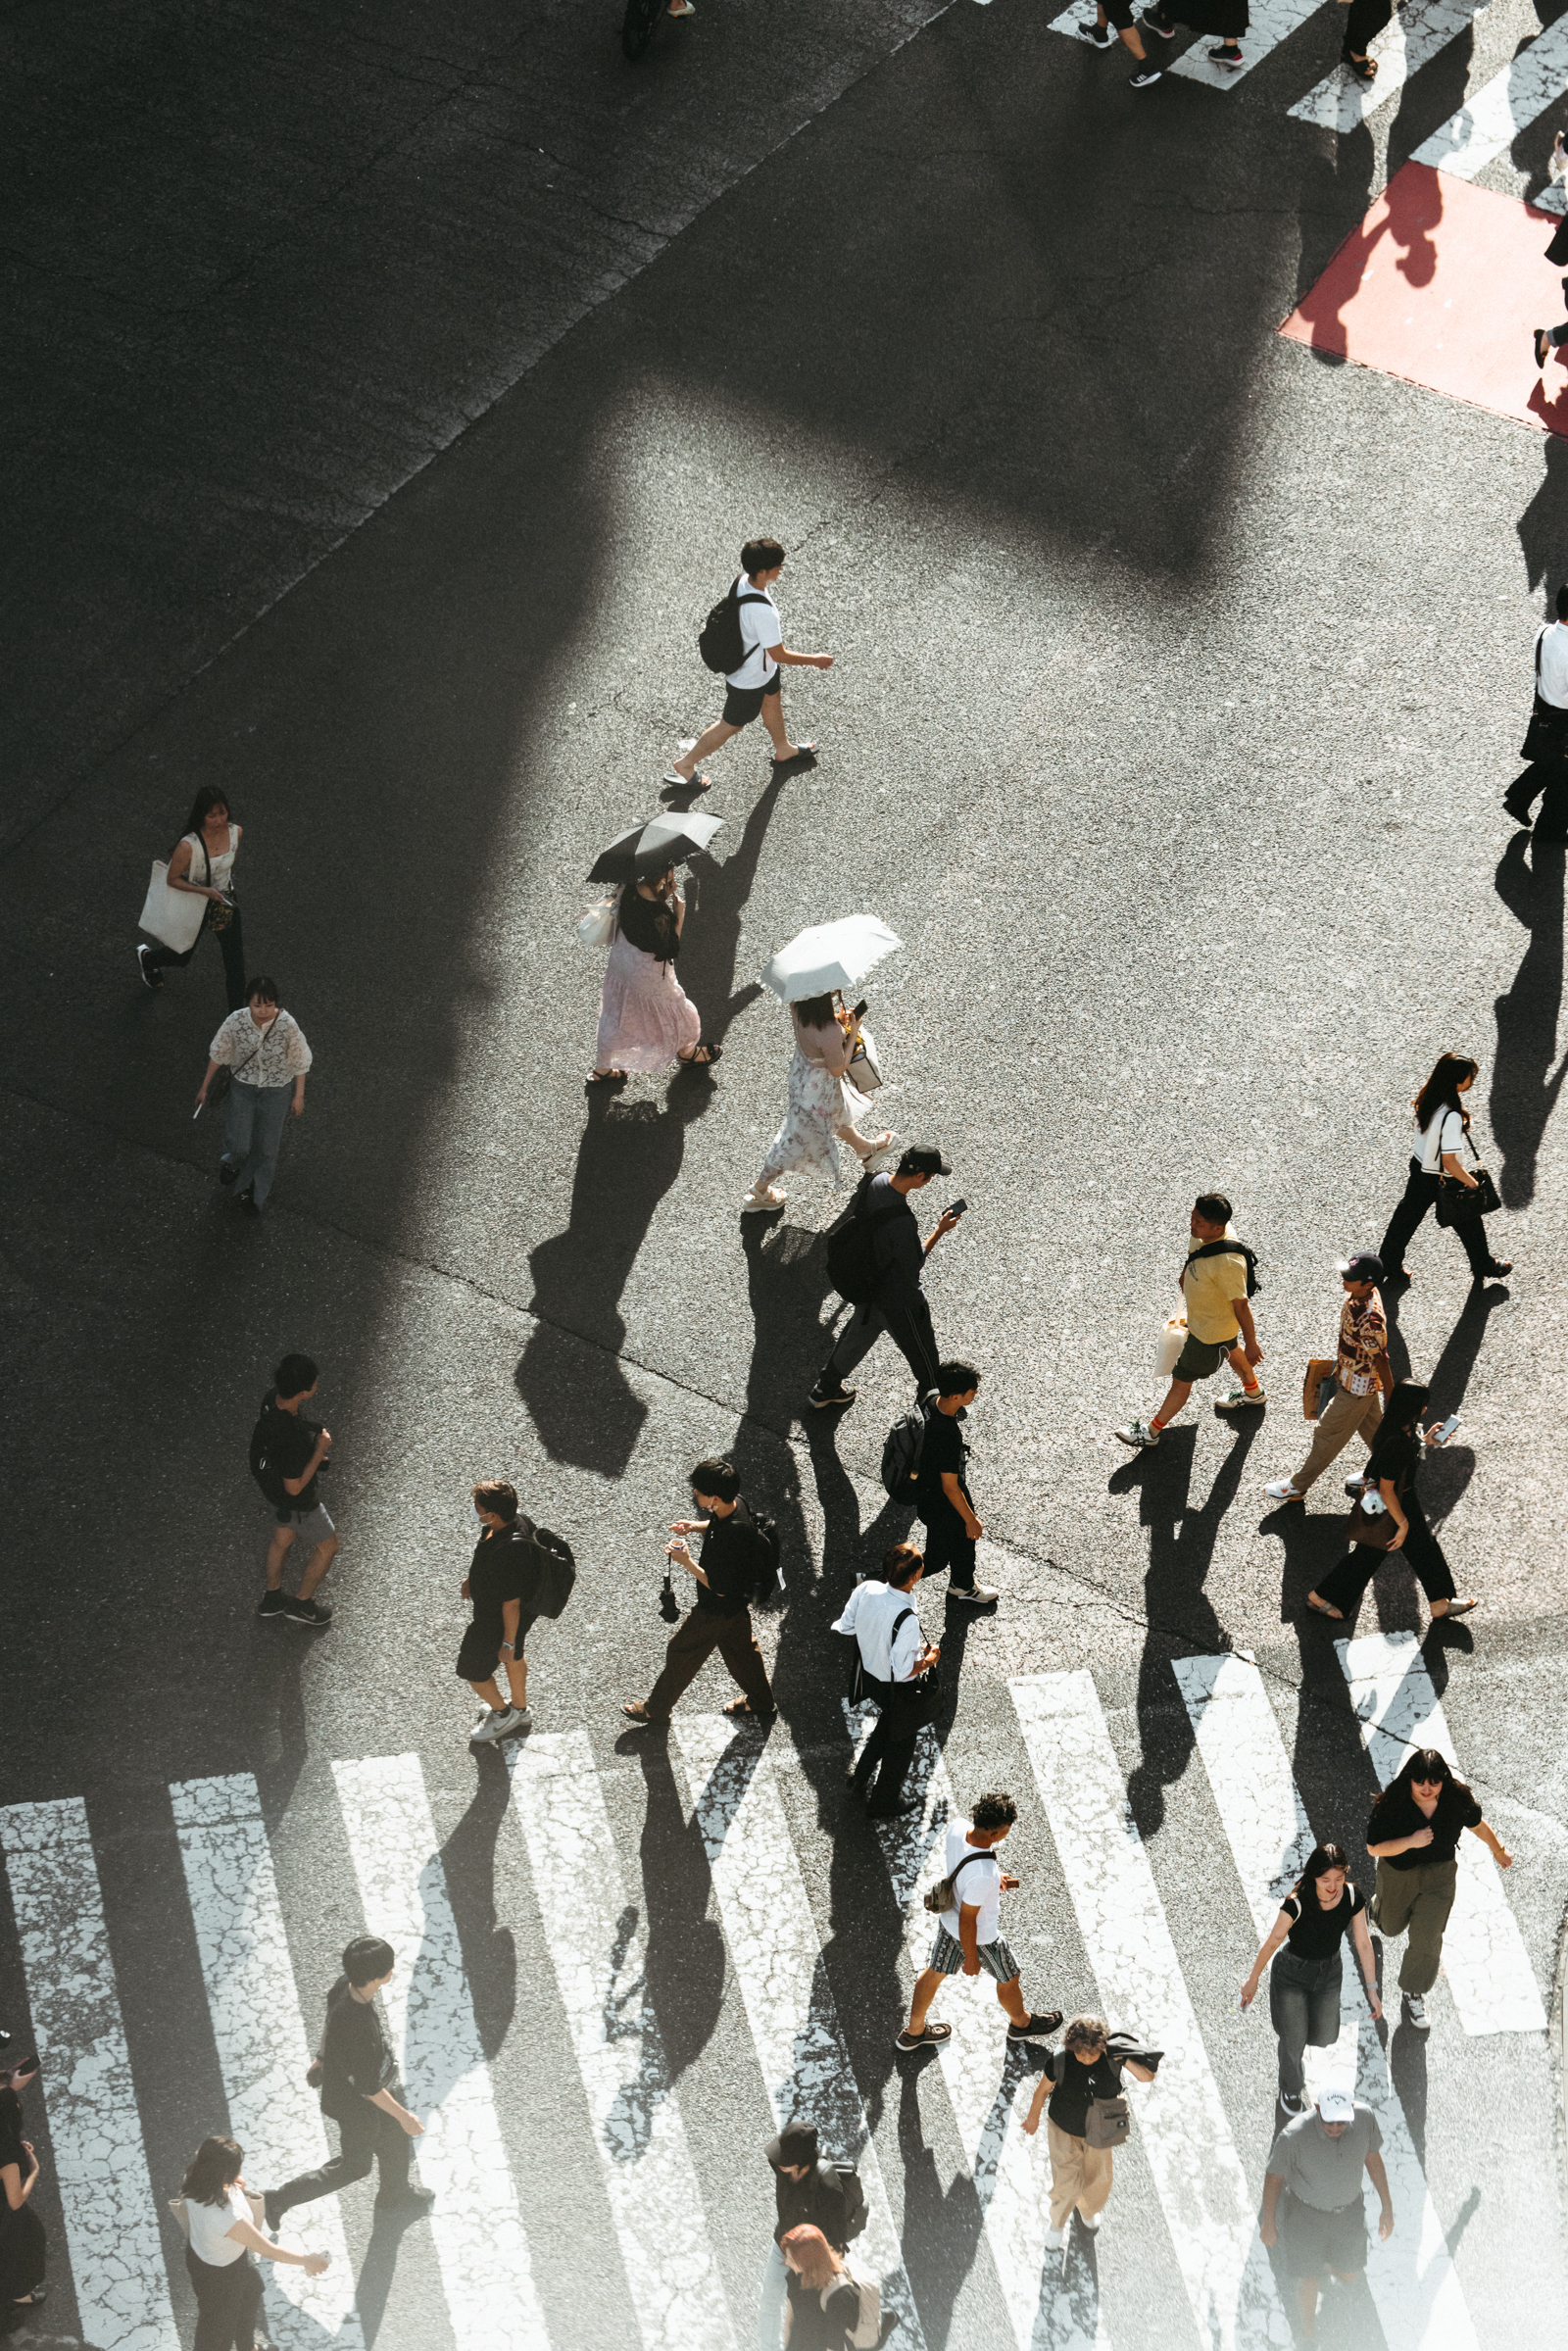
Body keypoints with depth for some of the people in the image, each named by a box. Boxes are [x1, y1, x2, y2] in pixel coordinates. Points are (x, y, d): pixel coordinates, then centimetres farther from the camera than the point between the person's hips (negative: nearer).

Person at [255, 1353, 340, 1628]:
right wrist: (320, 1451, -25)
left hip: (272, 1480, 7)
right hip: (296, 1502, -7)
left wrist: (313, 1452, 4)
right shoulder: (291, 1439, -45)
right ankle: (302, 1604, 37)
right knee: (328, 1546, 18)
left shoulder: (272, 1398, -20)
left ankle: (272, 1598, 51)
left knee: (283, 1538, 30)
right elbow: (294, 1487, -31)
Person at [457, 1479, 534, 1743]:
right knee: (514, 1659, 31)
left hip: (496, 1623, -8)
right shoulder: (516, 1523, -17)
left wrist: (508, 1642, -19)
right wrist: (471, 1578, 21)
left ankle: (502, 1714, 42)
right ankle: (520, 1711, 55)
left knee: (472, 1669, 18)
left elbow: (511, 1604, -32)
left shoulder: (506, 1554, -45)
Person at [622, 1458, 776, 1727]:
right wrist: (695, 1526, -7)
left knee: (682, 1654, 14)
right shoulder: (738, 1501, -16)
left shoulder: (729, 1539, -42)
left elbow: (719, 1588, -30)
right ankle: (762, 1703, 49)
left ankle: (655, 1710, 35)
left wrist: (687, 1562, -24)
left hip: (717, 1611, -8)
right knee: (741, 1648, 29)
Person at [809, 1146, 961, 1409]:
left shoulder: (877, 1183, -15)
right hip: (899, 1299, -8)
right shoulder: (902, 1222, -40)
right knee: (923, 1354, 16)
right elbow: (914, 1265, -25)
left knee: (858, 1334, 31)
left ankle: (825, 1389, 49)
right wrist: (940, 1231, -18)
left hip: (870, 1283, 8)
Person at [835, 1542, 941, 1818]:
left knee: (887, 1720, 37)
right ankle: (884, 1804, 43)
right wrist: (928, 1660, -13)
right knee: (900, 1742, 22)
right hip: (900, 1691, -6)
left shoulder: (866, 1589, -21)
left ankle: (860, 1774, 54)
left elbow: (845, 1626, -5)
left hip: (869, 1671, 6)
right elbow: (903, 1671, -31)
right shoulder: (907, 1620, -39)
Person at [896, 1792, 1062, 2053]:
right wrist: (971, 1958, -13)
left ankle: (913, 2032, 49)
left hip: (947, 1920, 7)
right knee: (1008, 1978, 24)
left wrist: (994, 1876, 8)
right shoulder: (982, 1876, -43)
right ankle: (1021, 2023, 53)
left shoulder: (957, 1828, -23)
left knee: (936, 1972, 28)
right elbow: (967, 1920, -28)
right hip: (979, 1935, -7)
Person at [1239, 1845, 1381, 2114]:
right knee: (1294, 2040, 10)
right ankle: (1290, 2089, 41)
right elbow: (1273, 1941, -18)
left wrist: (1372, 1989, -10)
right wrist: (1253, 1979, -6)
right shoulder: (1297, 1903, -33)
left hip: (1329, 1971, 4)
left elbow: (1363, 1943, -12)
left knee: (1325, 2040, 19)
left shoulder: (1352, 1897, -23)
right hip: (1291, 1973, -4)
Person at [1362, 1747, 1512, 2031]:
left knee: (1427, 1939, -2)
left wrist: (1498, 1850, 17)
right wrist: (1411, 1842, -38)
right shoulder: (1392, 1804, -29)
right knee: (1392, 1927, 26)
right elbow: (1374, 1848, -24)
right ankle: (1379, 1906, 64)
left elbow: (1477, 1825, 1)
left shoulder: (1457, 1799, -21)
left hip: (1439, 1878, 1)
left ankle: (1414, 1993, 23)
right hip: (1398, 1876, 0)